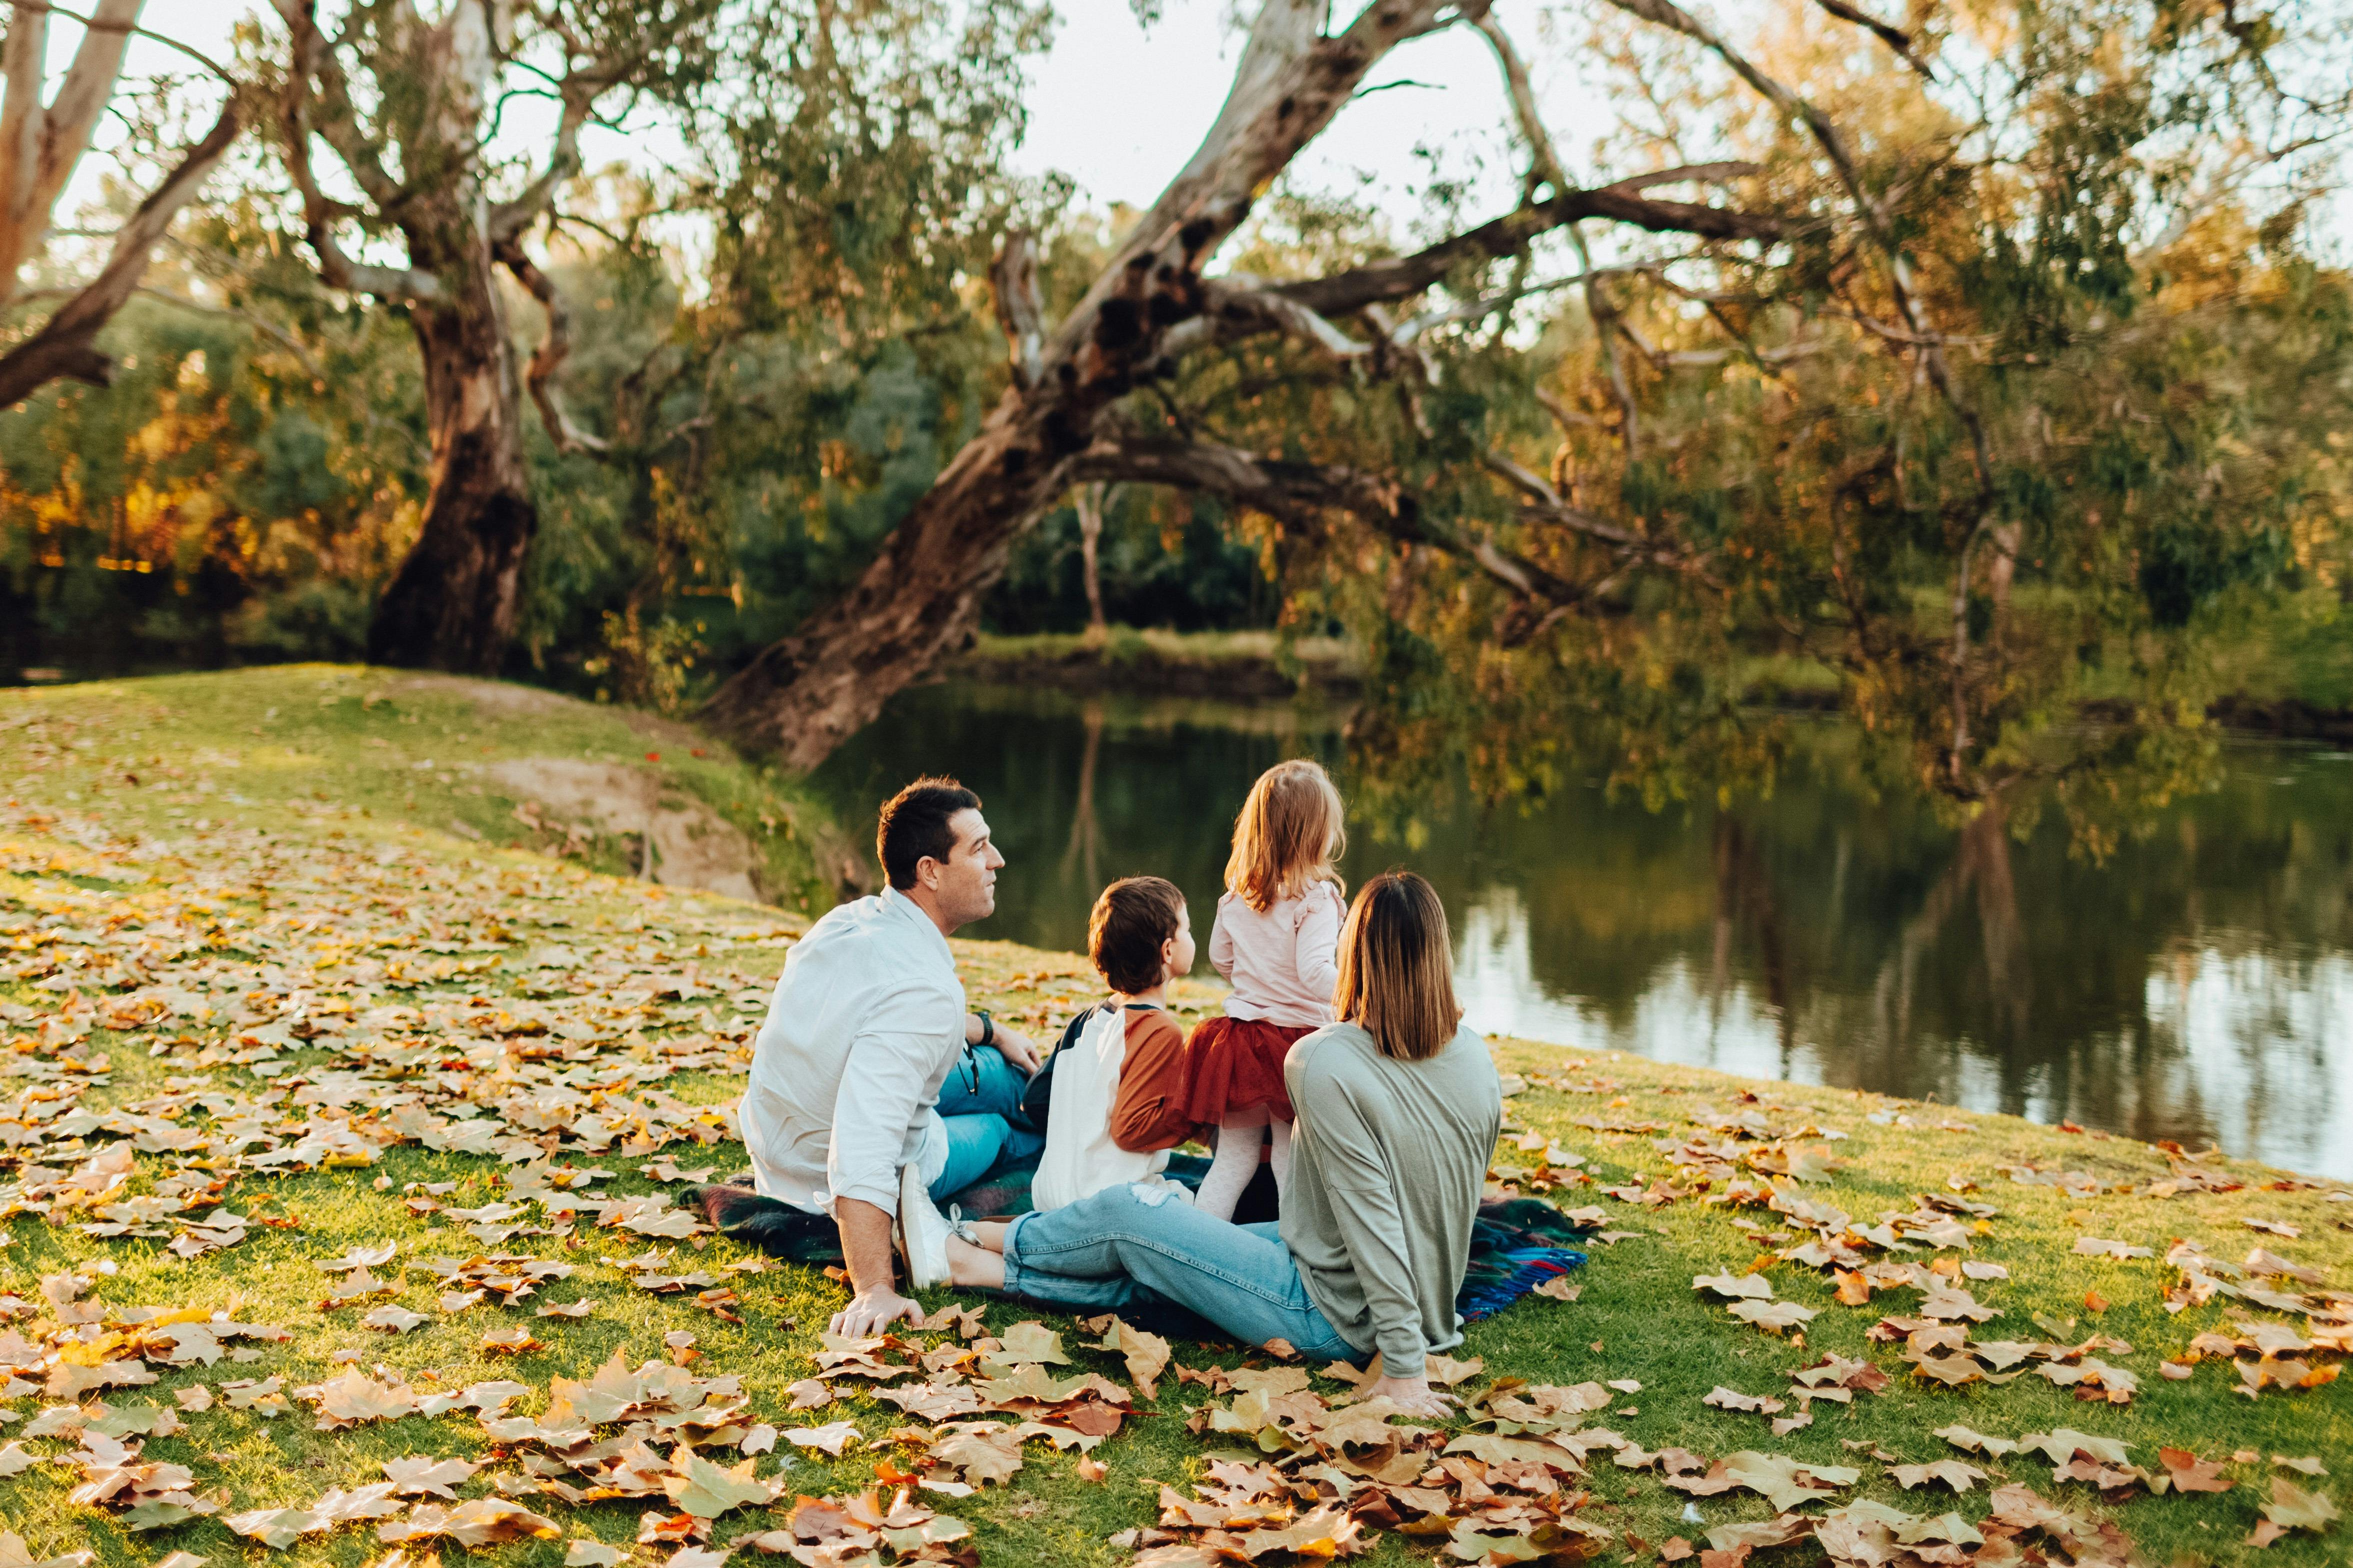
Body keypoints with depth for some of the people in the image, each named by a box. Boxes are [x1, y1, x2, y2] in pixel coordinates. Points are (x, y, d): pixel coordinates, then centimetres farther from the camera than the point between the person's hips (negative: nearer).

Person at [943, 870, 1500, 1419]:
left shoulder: (1323, 1062, -23)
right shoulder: (1475, 1055, -2)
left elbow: (1374, 1223, -26)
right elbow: (1455, 1197, 9)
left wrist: (1405, 1367, -22)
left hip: (1335, 1321, -7)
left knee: (1127, 1211, 8)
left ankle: (999, 1239, 33)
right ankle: (1003, 1270, 29)